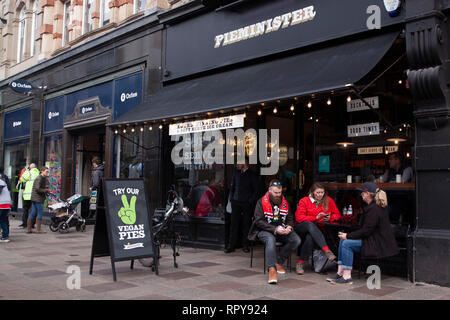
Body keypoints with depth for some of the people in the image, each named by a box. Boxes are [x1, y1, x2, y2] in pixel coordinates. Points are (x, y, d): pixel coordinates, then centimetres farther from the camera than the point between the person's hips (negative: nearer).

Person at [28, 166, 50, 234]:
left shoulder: (43, 178, 19)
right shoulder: (39, 178, -12)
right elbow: (37, 188, -20)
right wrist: (45, 190, -13)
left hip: (34, 198, 10)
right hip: (38, 198, -10)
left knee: (32, 213, 9)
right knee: (40, 213, -5)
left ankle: (28, 229, 12)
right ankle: (38, 229, -2)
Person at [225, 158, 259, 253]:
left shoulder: (252, 175, -1)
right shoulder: (236, 172, 12)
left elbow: (256, 190, 1)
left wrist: (251, 201, -7)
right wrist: (232, 198, 10)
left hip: (247, 203, -3)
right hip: (236, 202, 3)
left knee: (246, 224, 3)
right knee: (234, 224, -1)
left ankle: (245, 245, 13)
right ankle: (231, 245, 3)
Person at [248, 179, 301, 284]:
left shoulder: (285, 202, 12)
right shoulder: (262, 202, -3)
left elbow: (290, 218, 17)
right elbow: (259, 221, -11)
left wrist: (289, 227, -8)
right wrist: (275, 229, -21)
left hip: (282, 231, 5)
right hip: (264, 231, -4)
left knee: (296, 240, -21)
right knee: (270, 239, -38)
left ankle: (278, 262, -10)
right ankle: (272, 269, -40)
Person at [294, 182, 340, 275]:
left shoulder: (328, 200, 7)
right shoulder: (304, 201, -1)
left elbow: (337, 214, 15)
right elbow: (299, 218, -10)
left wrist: (329, 218, -8)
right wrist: (316, 218, -17)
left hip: (317, 231, 1)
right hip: (301, 228, -1)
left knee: (310, 238, -35)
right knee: (310, 225, -38)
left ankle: (301, 263, -25)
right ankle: (327, 250, -45)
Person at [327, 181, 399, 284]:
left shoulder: (374, 209, -20)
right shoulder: (374, 206, 14)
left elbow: (366, 231, -21)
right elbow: (366, 228, 17)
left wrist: (348, 236, -13)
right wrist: (348, 235, 9)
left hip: (379, 245, -11)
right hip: (375, 239, 11)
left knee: (347, 243, -19)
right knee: (342, 240, 4)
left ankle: (347, 276, -14)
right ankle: (340, 273, 3)